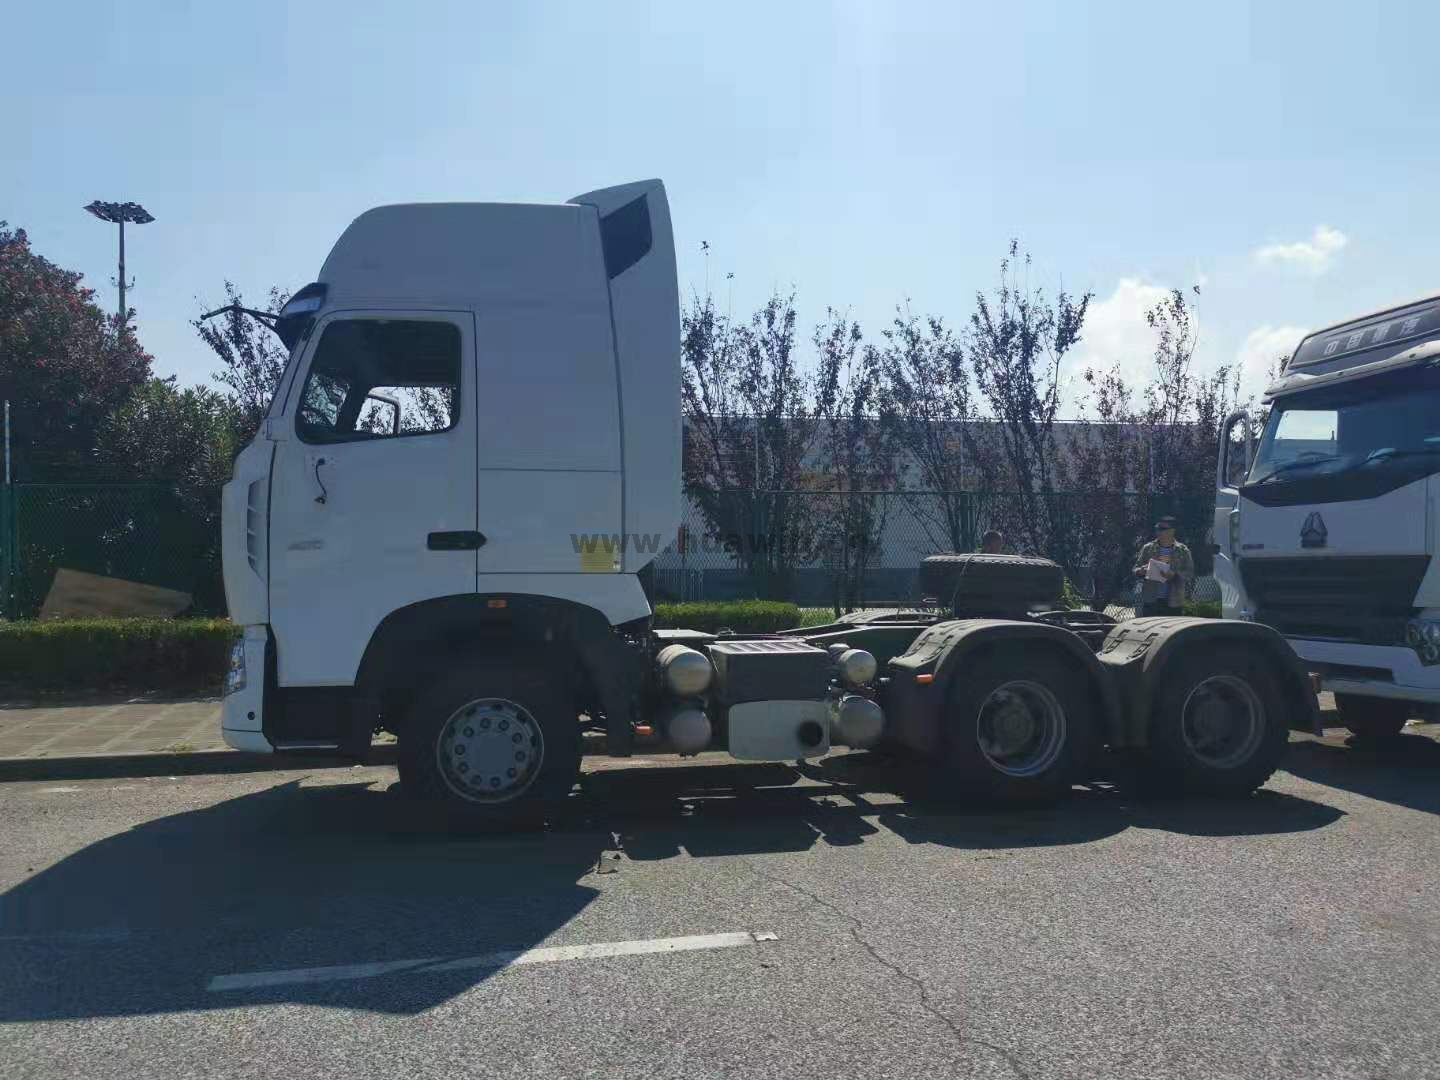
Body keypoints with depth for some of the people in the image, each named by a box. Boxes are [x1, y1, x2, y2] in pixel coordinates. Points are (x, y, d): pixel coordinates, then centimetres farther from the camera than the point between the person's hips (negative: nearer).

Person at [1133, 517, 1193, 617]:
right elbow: (1135, 569, 12)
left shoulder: (1182, 550, 4)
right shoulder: (1147, 548, 8)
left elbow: (1190, 573, 1)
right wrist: (1141, 571, -12)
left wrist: (1175, 575, -18)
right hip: (1150, 601, 1)